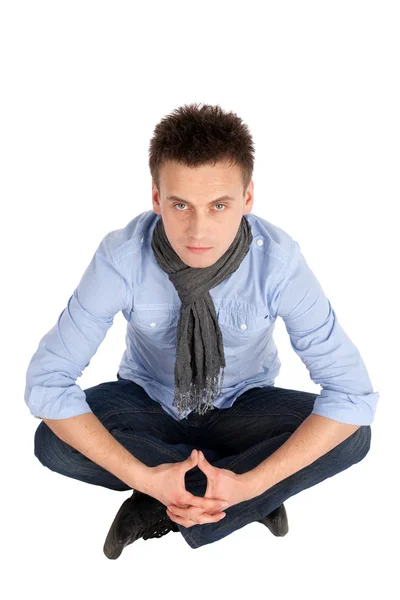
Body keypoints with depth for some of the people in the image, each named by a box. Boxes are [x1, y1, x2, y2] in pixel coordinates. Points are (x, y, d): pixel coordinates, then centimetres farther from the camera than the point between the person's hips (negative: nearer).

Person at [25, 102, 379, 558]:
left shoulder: (279, 260, -28)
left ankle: (157, 512, -17)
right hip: (148, 402, 1)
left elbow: (352, 392, -26)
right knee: (52, 442, -28)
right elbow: (46, 379, -25)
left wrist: (251, 483, -35)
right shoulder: (121, 258, -28)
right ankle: (254, 503, -14)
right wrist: (142, 476, -34)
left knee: (354, 438, -26)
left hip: (243, 407, 0)